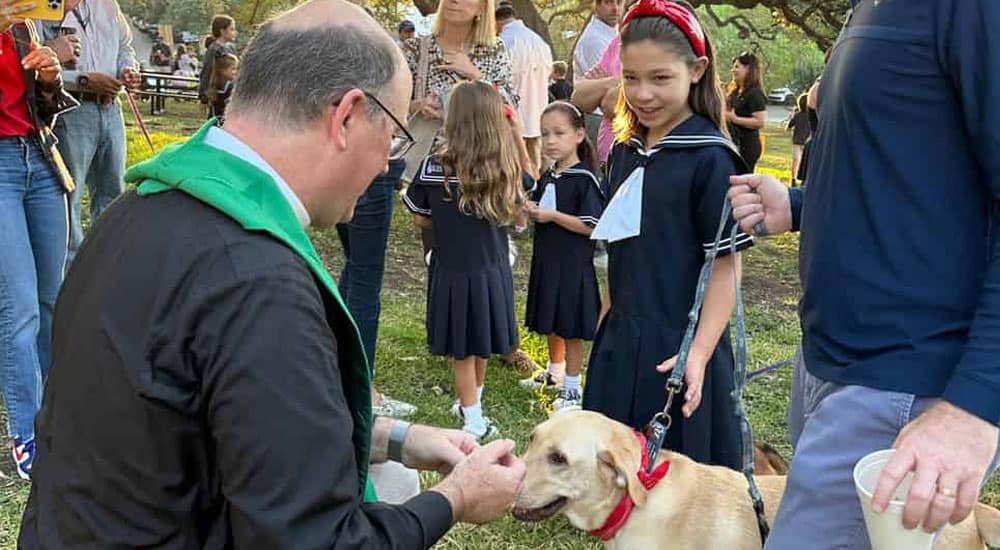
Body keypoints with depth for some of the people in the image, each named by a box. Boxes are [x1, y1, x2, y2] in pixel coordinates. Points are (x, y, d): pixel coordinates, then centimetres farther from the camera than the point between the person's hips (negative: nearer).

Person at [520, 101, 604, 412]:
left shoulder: (584, 179, -16)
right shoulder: (547, 178, 8)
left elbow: (592, 226, -20)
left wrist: (552, 215, -21)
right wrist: (531, 210, -1)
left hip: (573, 265, -8)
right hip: (546, 259, 8)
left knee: (571, 327, 3)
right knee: (550, 323, 20)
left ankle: (572, 387, 14)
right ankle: (554, 371, 39)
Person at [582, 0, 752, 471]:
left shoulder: (709, 158, -13)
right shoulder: (624, 153, 7)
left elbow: (726, 263, -14)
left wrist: (699, 351, -21)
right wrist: (606, 332, 15)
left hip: (679, 351, -6)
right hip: (621, 344, 7)